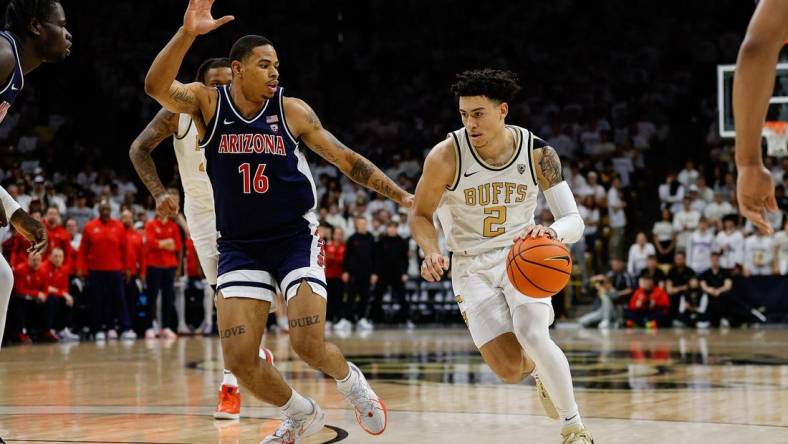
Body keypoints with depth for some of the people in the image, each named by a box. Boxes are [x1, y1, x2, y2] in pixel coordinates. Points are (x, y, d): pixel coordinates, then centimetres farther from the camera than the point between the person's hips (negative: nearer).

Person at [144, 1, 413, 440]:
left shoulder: (292, 110, -5)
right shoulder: (208, 102, -5)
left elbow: (345, 158, 2)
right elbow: (157, 86, -24)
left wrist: (402, 195, -2)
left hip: (295, 236, -1)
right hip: (240, 245, 2)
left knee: (309, 344, -15)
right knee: (239, 358, -6)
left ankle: (352, 382, 21)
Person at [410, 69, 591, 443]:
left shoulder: (537, 153, -14)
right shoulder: (446, 156, -18)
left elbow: (574, 221, -16)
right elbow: (421, 215, -4)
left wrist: (552, 233, -40)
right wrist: (432, 252, -25)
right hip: (471, 267, 0)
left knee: (534, 336, -27)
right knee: (509, 370, -11)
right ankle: (540, 368, 29)